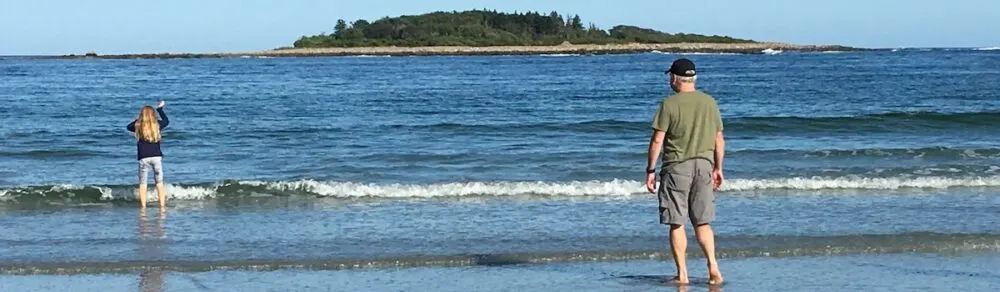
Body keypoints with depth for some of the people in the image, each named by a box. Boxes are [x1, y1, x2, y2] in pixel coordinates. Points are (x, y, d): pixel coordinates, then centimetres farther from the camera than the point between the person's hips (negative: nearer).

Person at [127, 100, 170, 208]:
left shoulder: (138, 126, -3)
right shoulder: (157, 125, 0)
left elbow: (129, 126, 20)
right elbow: (167, 121, 22)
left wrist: (139, 119, 22)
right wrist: (160, 109, 32)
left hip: (143, 158, -1)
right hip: (156, 157, 1)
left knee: (142, 184, 6)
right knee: (159, 183, 8)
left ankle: (143, 205, 2)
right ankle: (162, 204, 3)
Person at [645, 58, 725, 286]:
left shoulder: (669, 104, -8)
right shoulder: (709, 102, 5)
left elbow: (657, 140, -10)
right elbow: (719, 139, 9)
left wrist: (650, 170, -3)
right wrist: (718, 168, 18)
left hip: (677, 167, -4)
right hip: (704, 166, 4)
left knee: (676, 224, 4)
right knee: (703, 222, 11)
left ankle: (682, 274, 4)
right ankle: (713, 265, -7)